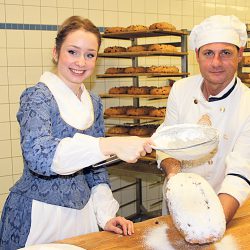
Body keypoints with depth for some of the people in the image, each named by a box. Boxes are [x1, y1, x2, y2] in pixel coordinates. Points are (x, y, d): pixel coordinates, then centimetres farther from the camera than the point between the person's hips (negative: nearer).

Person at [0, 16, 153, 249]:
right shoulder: (38, 96, -14)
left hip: (82, 211, 6)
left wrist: (106, 215, 1)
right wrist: (110, 145, -41)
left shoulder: (93, 102, 5)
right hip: (39, 215, -6)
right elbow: (38, 155, -32)